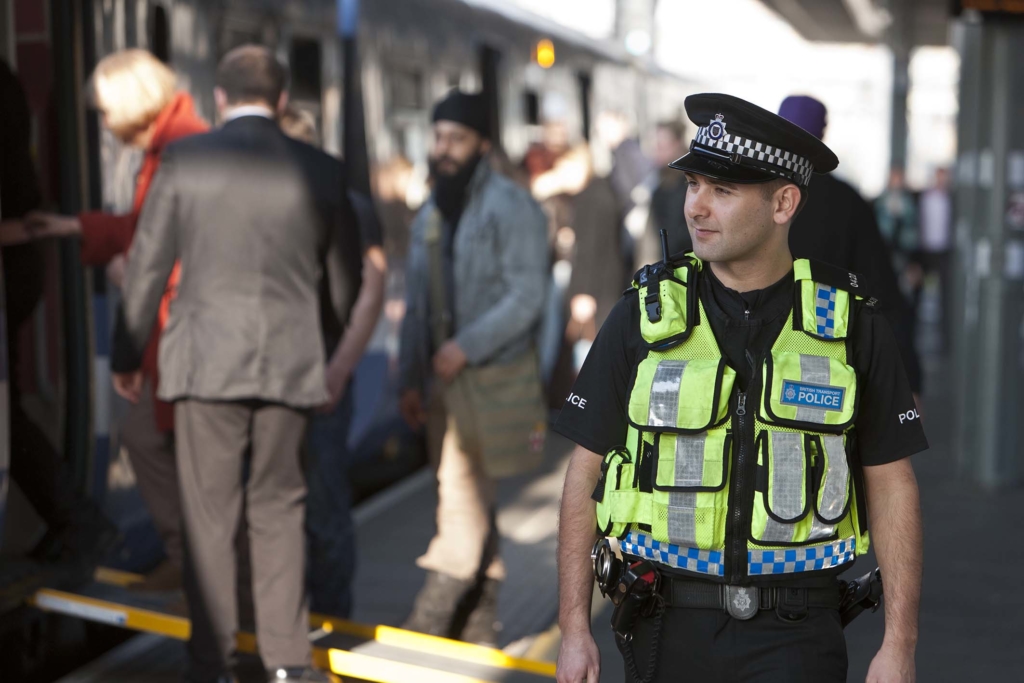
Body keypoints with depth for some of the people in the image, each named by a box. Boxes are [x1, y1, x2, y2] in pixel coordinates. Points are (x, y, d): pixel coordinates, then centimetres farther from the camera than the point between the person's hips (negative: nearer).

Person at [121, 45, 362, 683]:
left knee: (209, 516, 7)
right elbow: (346, 278, 12)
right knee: (279, 510, 14)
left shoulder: (184, 159, -1)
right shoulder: (322, 170, 4)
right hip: (290, 363, 2)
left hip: (206, 360, -1)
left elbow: (148, 265, 2)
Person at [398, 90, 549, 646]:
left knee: (463, 504, -8)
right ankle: (479, 626, 21)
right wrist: (410, 379, 14)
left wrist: (467, 345, -20)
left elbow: (527, 296, -15)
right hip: (444, 379, 7)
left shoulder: (510, 206, -8)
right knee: (473, 508, 12)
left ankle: (426, 626, -3)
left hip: (492, 378, -7)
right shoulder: (430, 215, 15)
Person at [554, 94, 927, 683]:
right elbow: (586, 473, 2)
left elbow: (891, 487, 3)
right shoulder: (644, 315, -1)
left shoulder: (852, 325, -1)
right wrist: (575, 629, -2)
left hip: (795, 636, -1)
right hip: (667, 627, 1)